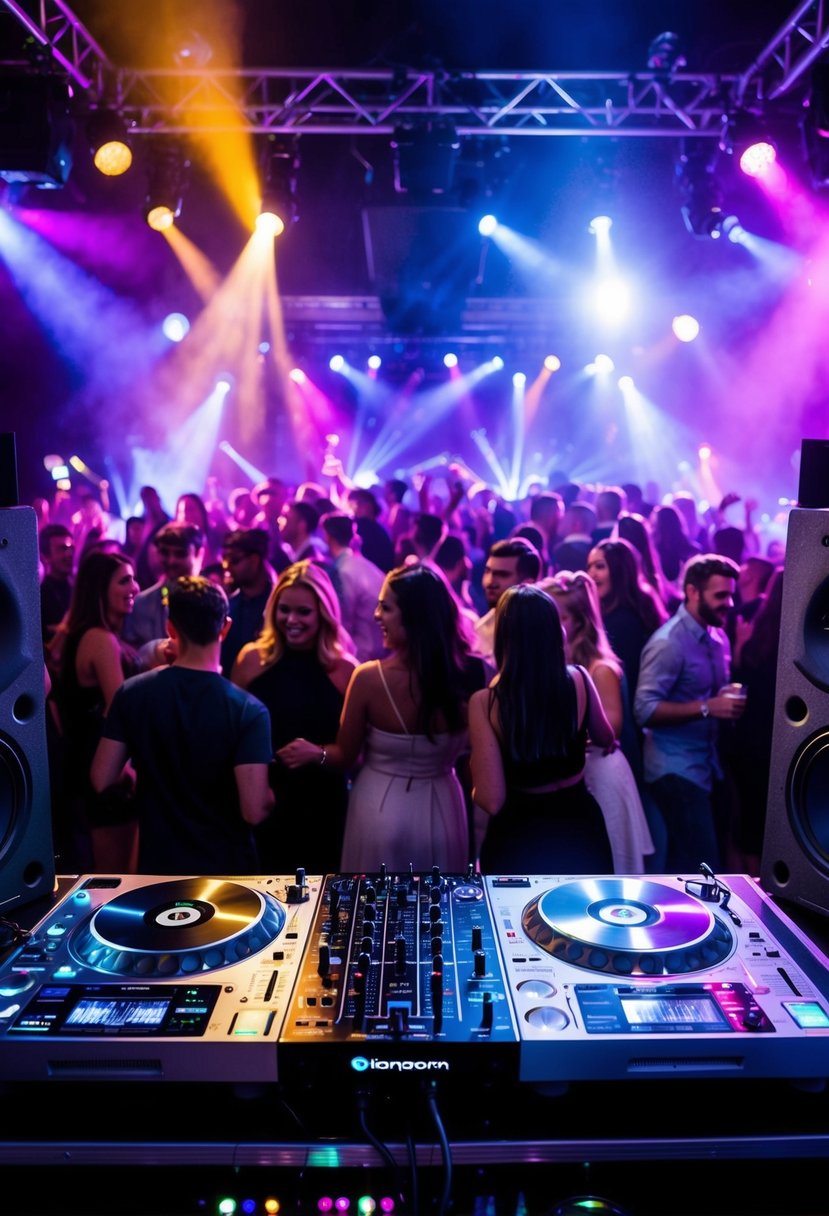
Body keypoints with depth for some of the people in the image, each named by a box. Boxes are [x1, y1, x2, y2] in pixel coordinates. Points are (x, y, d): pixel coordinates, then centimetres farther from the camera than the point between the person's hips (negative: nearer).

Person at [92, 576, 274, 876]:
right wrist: (271, 797, -2)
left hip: (157, 863, 2)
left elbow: (102, 781, -6)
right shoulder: (248, 710, -21)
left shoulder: (131, 694, -12)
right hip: (226, 867, -2)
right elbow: (254, 811, -24)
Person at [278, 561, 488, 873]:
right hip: (442, 813, 2)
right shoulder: (471, 674, -17)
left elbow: (346, 755, -7)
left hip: (380, 812, -2)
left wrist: (317, 753, 9)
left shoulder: (368, 677, -21)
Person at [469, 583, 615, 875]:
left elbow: (492, 800, -23)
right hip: (578, 826, 3)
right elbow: (605, 739, 8)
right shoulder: (578, 680, -13)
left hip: (519, 838, -2)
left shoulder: (485, 701, -23)